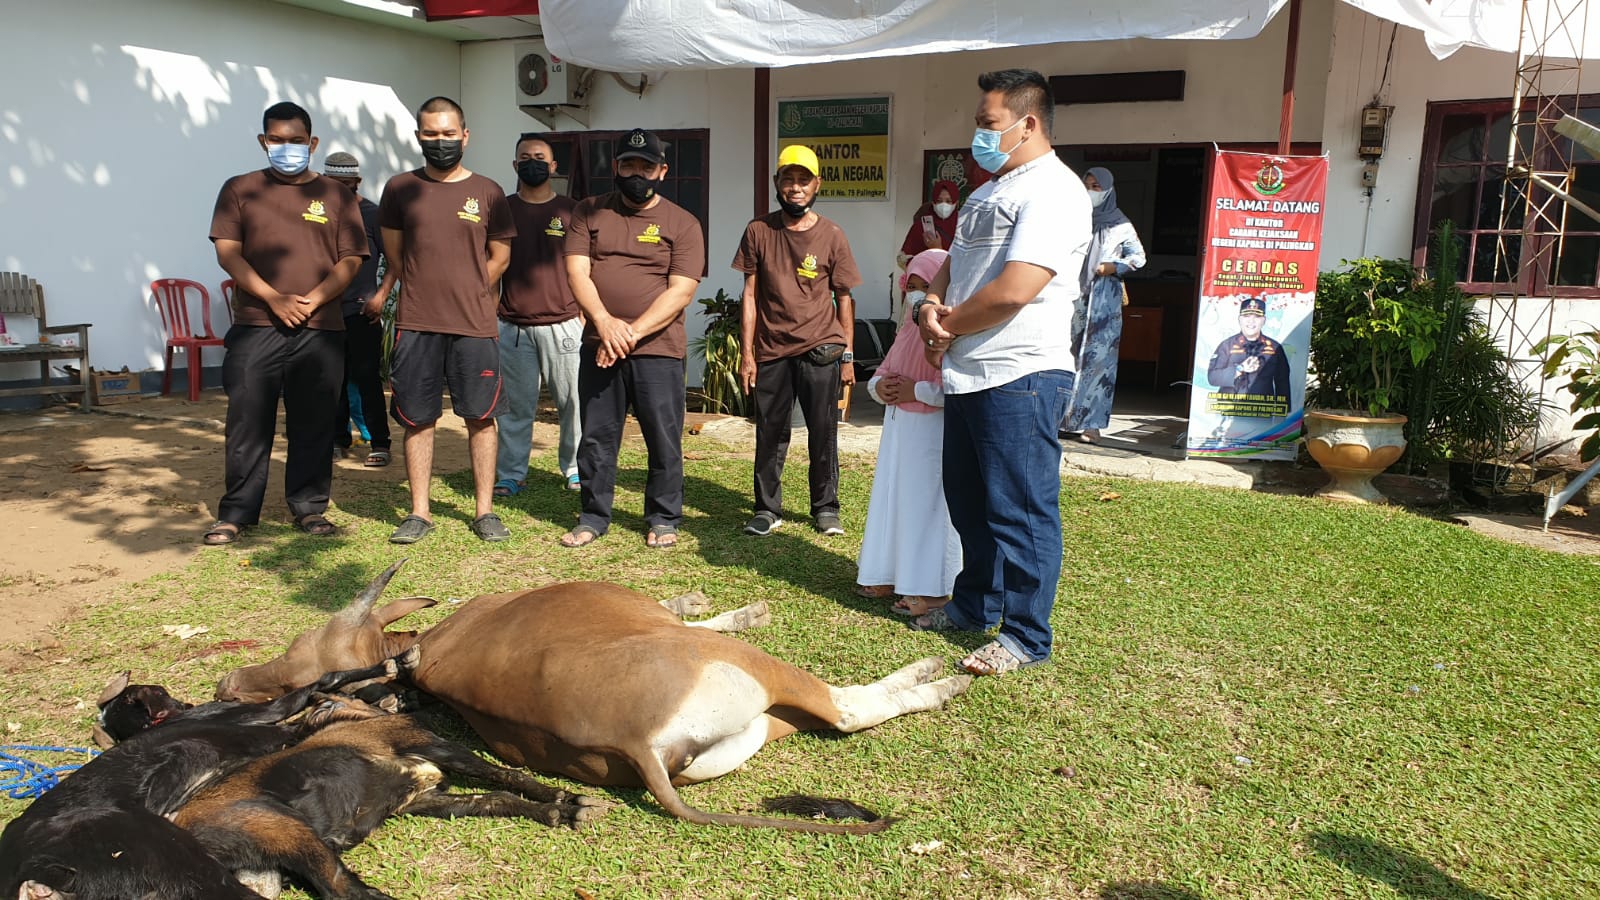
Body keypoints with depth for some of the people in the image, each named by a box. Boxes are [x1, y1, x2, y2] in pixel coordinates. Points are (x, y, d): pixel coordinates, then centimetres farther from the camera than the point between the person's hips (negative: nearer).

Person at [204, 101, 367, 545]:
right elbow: (228, 252, 1)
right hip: (254, 327, 0)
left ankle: (309, 507, 16)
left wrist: (313, 300, -10)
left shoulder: (335, 195, 11)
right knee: (247, 424, 1)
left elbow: (351, 259, 4)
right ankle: (235, 513, 10)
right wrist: (274, 298, -12)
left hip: (321, 330, 1)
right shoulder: (240, 189, 10)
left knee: (313, 424, 5)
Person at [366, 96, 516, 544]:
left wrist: (469, 294, 11)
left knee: (481, 418, 3)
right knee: (417, 419, 4)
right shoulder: (400, 188, 6)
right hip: (415, 323, 1)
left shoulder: (487, 192, 5)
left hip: (475, 326, 0)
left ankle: (484, 510, 12)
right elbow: (394, 254, 15)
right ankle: (419, 512, 13)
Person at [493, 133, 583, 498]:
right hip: (512, 327, 1)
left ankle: (575, 468, 12)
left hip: (563, 326, -1)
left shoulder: (572, 211, 7)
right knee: (516, 405, 4)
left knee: (573, 402, -1)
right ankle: (510, 475, 11)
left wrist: (584, 316, 1)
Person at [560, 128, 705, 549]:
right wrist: (605, 321, -17)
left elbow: (681, 291, -7)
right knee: (595, 436, 8)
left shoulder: (682, 223, 2)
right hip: (598, 346, 2)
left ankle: (663, 518, 17)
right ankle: (594, 516, 21)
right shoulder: (589, 212, 10)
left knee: (663, 438, 2)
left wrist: (634, 332, -17)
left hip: (657, 348, -2)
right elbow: (577, 269, 0)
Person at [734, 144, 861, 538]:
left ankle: (826, 508, 16)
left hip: (820, 350, 0)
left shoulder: (832, 235, 2)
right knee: (769, 434, 7)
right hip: (771, 351, 1)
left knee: (823, 433, 3)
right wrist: (746, 353, -1)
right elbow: (750, 294, 2)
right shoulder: (759, 231, 2)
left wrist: (847, 354, 3)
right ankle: (767, 509, 18)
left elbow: (844, 298, 6)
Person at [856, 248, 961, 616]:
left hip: (934, 430, -9)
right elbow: (882, 371, 22)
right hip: (898, 425, 9)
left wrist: (917, 390, -18)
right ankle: (889, 576, 27)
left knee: (928, 504, -3)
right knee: (891, 498, 14)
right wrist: (879, 386, 0)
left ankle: (930, 589, 6)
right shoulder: (907, 330, 13)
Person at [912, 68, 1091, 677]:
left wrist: (949, 325, -9)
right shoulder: (988, 192, 19)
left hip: (1020, 377, -10)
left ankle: (1027, 636, 8)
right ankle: (975, 605, 35)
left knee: (1021, 510, -3)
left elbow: (1014, 290, -24)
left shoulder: (1053, 191, -14)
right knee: (969, 501, 19)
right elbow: (955, 264, 23)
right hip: (967, 374, 10)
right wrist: (931, 304, 0)